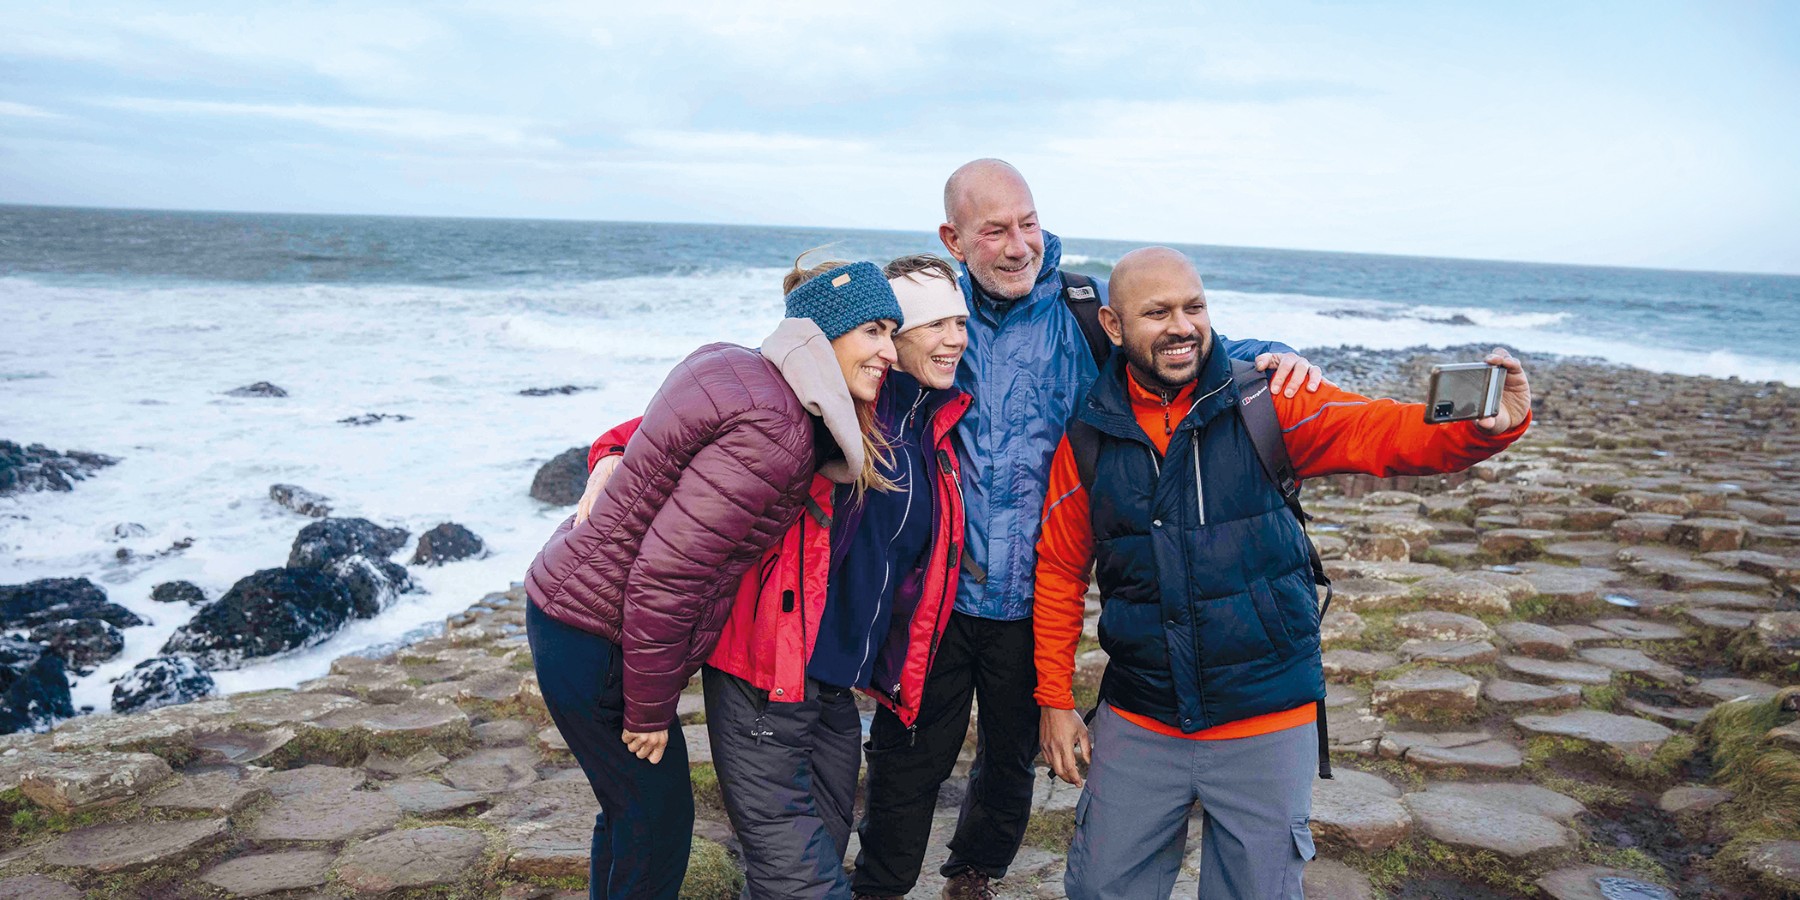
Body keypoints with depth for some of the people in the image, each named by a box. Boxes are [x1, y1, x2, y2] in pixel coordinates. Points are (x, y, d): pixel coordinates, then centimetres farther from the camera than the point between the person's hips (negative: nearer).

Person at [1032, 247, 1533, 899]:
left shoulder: (1263, 406, -7)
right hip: (1138, 724, 1)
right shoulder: (1088, 441, -2)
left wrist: (1491, 428, -38)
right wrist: (1055, 700, 5)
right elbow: (1059, 572, 5)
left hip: (1268, 724, -1)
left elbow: (1387, 432, -18)